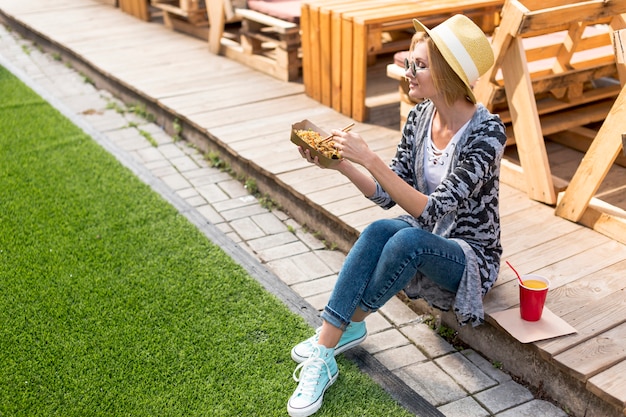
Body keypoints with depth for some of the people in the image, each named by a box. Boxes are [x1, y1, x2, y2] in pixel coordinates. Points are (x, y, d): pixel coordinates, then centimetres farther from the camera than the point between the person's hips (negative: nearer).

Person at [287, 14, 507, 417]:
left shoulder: (487, 132, -22)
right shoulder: (421, 115, -2)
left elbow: (431, 212, -29)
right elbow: (389, 194, 0)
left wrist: (370, 159, -34)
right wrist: (341, 163, -14)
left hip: (471, 258, -5)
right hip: (420, 240, 5)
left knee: (408, 238, -35)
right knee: (379, 230, -28)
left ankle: (348, 328, -14)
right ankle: (326, 345, -24)